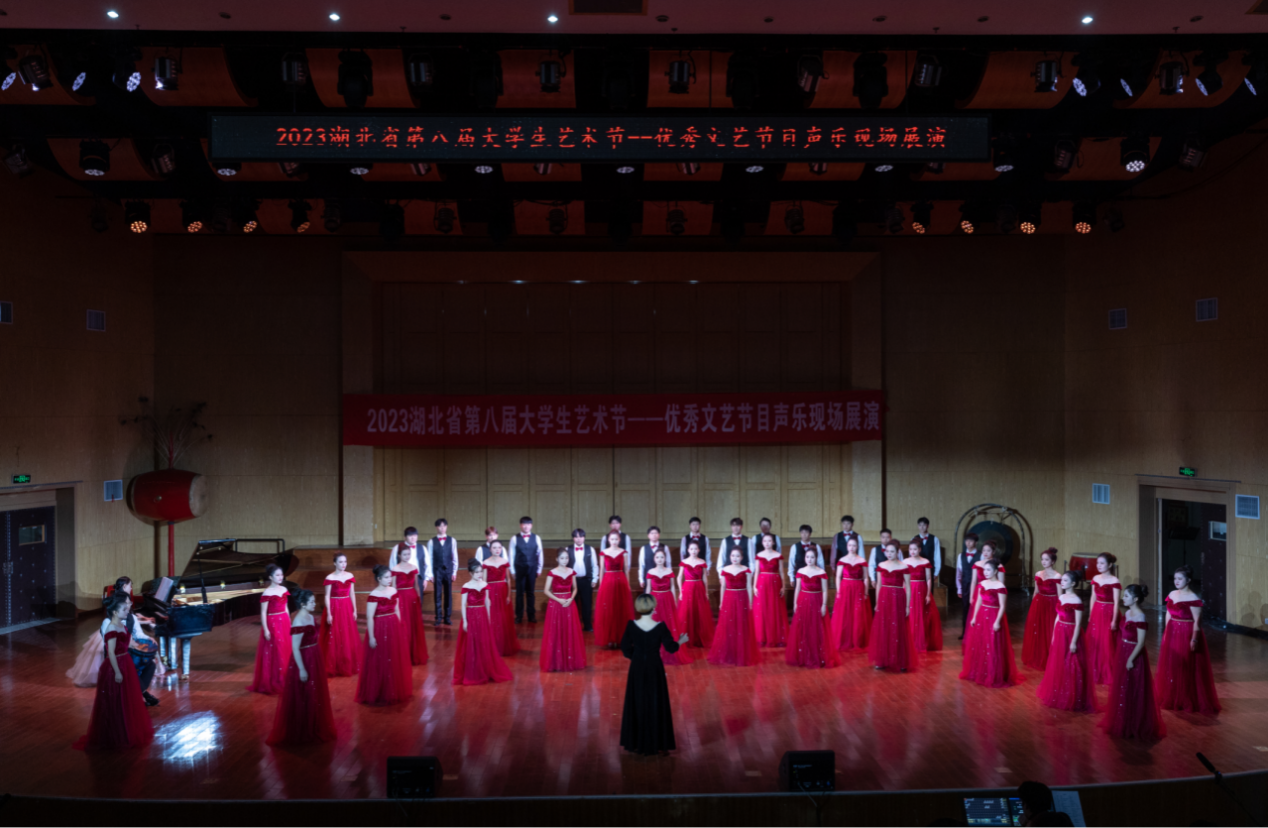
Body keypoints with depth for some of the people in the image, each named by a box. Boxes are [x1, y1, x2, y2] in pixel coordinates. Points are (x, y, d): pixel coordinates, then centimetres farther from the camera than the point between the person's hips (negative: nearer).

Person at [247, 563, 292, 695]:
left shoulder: (284, 590, 6)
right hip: (273, 624, -7)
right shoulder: (267, 593, -13)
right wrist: (265, 630, -16)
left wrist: (289, 623, 14)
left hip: (284, 623, 7)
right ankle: (272, 683, 8)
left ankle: (283, 681, 22)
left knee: (286, 652, 10)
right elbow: (263, 613, -12)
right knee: (274, 653, -2)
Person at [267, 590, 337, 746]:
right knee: (302, 699, 4)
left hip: (314, 660, 9)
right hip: (303, 661, -9)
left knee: (314, 696, 19)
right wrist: (302, 669, -21)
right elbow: (295, 649, -22)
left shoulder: (310, 617, 4)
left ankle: (313, 729, 34)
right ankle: (299, 734, 17)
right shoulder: (298, 622, -23)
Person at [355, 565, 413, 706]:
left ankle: (395, 691, 29)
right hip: (380, 629, -7)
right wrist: (371, 637, -16)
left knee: (395, 661, 15)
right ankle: (378, 694, 14)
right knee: (380, 662, 2)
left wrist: (400, 628, 15)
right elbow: (369, 617, -16)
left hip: (394, 628, 7)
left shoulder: (393, 590, 4)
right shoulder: (374, 595, -16)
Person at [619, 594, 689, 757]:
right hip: (655, 670, -2)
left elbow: (625, 648, -5)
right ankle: (657, 744, 19)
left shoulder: (631, 626, -13)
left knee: (637, 705, 16)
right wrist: (680, 641, 10)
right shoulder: (660, 627, -18)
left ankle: (636, 743, 24)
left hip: (637, 670, 2)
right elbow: (671, 648, -10)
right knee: (656, 705, 12)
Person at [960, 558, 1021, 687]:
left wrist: (997, 621, -20)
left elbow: (1002, 606, -15)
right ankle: (978, 673, 27)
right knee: (977, 645, 13)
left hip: (993, 618, -7)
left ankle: (994, 677, 10)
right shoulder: (982, 584, 7)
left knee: (993, 648, -1)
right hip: (981, 617, 7)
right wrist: (974, 617, 9)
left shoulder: (1000, 587, -15)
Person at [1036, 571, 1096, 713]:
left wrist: (1074, 642, -17)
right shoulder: (1060, 597, 6)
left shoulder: (1076, 601, -17)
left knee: (1071, 668, 1)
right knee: (1057, 666, 16)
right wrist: (1054, 635, 15)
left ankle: (1072, 700, 13)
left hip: (1070, 635, -8)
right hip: (1059, 633, 8)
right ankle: (1058, 695, 30)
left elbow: (1078, 624, -17)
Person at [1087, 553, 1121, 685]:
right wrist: (1090, 615, 13)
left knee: (1107, 645, 0)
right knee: (1094, 643, 9)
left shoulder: (1114, 581, -12)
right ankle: (1096, 673, 22)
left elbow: (1116, 603, -13)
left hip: (1108, 613, -6)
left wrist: (1114, 620, -15)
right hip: (1096, 613, 6)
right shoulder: (1095, 578, 7)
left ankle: (1108, 674, 12)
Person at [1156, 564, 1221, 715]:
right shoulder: (1172, 595, 7)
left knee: (1187, 669, 0)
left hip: (1186, 635, -7)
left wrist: (1194, 638, -24)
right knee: (1170, 667, 14)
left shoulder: (1193, 598, -14)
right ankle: (1172, 699, 27)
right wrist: (1166, 633, 15)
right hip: (1172, 634, 7)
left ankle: (1188, 701, 12)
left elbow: (1197, 621, -17)